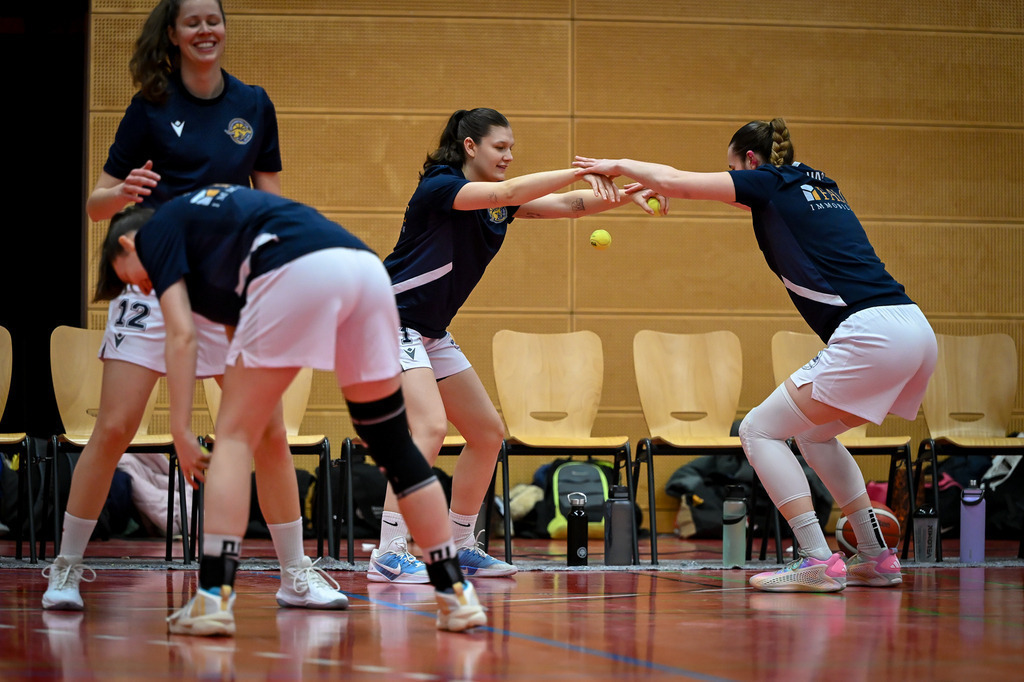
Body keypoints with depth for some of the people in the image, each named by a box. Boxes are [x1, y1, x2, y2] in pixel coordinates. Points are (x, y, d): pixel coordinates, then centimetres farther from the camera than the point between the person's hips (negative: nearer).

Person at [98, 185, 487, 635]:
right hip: (367, 265, 7)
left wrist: (180, 432, 8)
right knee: (393, 443, 16)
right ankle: (455, 594, 17)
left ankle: (213, 597, -1)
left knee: (234, 436, 5)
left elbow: (182, 334, 6)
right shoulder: (213, 216, 39)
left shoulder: (154, 231, 19)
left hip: (300, 273, -7)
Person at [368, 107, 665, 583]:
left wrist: (626, 196, -14)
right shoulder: (439, 186, -16)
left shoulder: (497, 203, 8)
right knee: (430, 427, -25)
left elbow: (566, 205, 2)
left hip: (430, 332, 10)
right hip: (392, 322, -10)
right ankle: (389, 555, -24)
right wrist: (581, 171, -36)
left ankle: (460, 549, 19)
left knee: (488, 434, 9)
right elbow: (507, 193, -32)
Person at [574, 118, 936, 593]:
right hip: (914, 331, 9)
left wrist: (619, 164, 20)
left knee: (759, 430, 0)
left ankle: (818, 561, -10)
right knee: (812, 433, 25)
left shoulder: (770, 182, 3)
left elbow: (676, 181, 2)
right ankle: (876, 558, 20)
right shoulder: (819, 185, 26)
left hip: (870, 333, -9)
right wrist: (654, 185, 44)